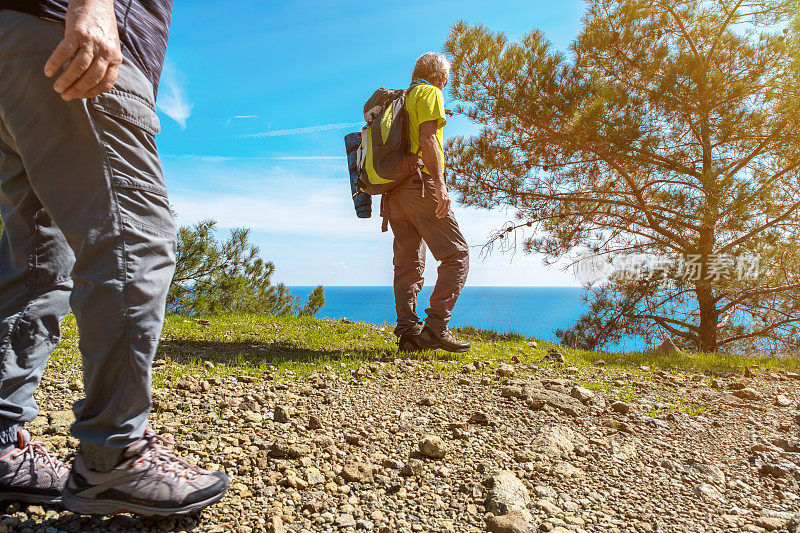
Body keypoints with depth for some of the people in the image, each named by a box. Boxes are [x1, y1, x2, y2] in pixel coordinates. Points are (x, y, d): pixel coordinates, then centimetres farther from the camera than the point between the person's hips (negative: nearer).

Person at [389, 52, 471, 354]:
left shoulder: (401, 99, 27)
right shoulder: (430, 93, 4)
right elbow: (427, 139, -13)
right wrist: (439, 183, -20)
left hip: (394, 189, 9)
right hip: (420, 185, -8)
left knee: (408, 263, 5)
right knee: (457, 255, -7)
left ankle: (408, 331, 2)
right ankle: (436, 326, -16)